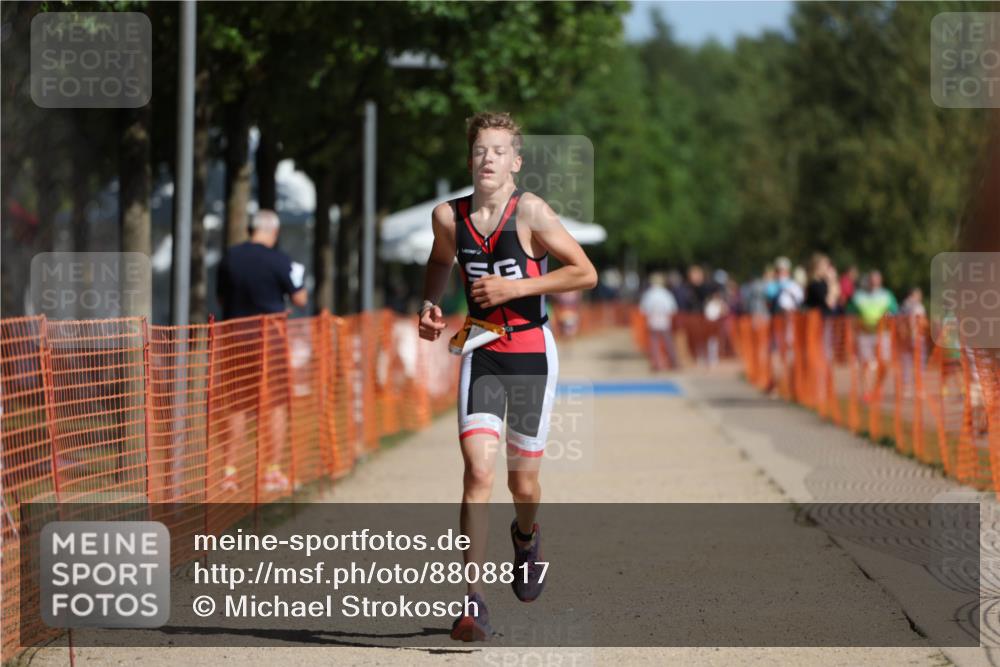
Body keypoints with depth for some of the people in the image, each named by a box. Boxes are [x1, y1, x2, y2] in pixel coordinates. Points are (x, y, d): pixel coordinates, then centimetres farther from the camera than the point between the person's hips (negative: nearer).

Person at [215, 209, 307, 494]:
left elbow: (222, 297, 12)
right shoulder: (278, 260, -9)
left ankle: (229, 469, 7)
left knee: (236, 404, 9)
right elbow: (300, 299, -2)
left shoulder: (230, 257, 3)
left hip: (235, 334, 4)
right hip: (269, 334, -4)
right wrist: (298, 278, 15)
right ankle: (274, 471, 3)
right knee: (276, 403, 4)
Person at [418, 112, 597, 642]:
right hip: (480, 353, 2)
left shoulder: (529, 211, -12)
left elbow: (585, 273, -11)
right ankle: (473, 601, -15)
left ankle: (526, 537, 47)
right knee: (478, 471, -15)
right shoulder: (448, 216, -1)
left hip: (531, 352, -2)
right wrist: (429, 305, 3)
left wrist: (515, 287, -17)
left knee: (523, 482, 9)